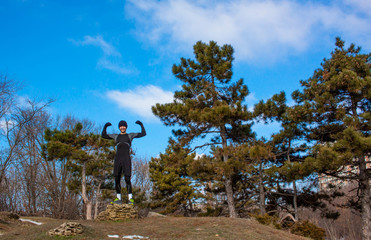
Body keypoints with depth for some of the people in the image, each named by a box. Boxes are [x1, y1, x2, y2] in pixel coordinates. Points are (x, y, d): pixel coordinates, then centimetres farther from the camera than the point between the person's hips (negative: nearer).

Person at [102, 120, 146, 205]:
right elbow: (103, 135, 21)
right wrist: (105, 127, 9)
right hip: (117, 160, 3)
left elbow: (143, 134, 10)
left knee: (127, 179, -13)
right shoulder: (116, 136, 21)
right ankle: (119, 198, 11)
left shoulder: (130, 135, 14)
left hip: (127, 159, -3)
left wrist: (141, 125, 1)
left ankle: (130, 198, -7)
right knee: (117, 179, 2)